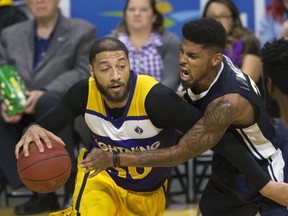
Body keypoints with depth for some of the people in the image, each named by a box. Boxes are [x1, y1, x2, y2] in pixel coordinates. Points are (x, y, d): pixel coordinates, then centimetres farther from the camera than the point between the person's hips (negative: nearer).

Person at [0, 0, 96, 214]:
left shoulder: (82, 31, 10)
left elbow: (84, 72, -5)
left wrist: (44, 93, -21)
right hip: (21, 119, 4)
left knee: (48, 102, -38)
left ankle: (74, 187, -32)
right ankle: (41, 192, -26)